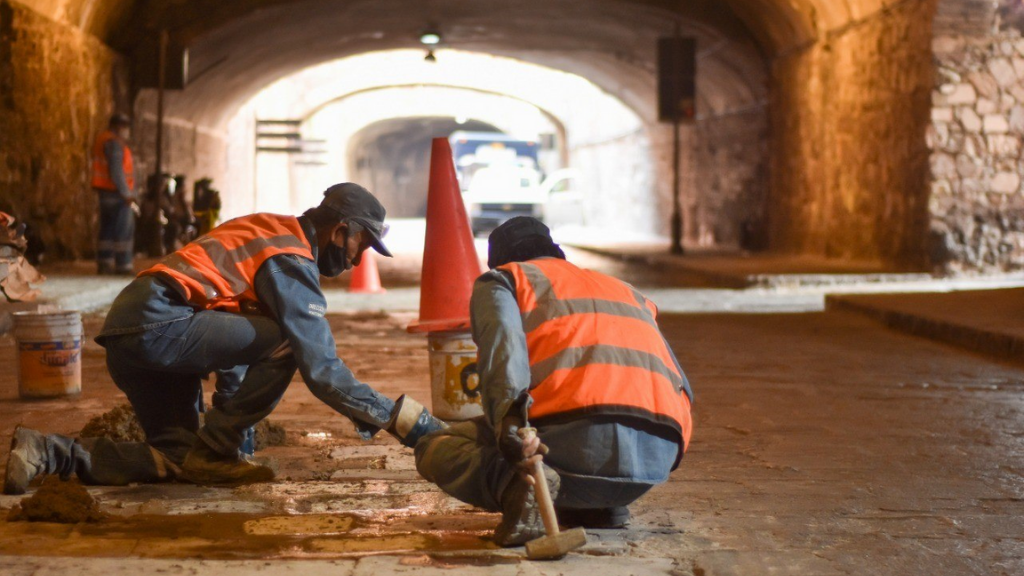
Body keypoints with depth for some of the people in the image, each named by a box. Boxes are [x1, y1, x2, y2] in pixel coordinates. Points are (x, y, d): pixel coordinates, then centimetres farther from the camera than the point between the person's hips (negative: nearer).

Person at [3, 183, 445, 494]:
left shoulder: (270, 231, 20)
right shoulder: (292, 262, -9)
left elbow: (236, 332, 27)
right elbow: (321, 370, -15)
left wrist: (233, 412, 30)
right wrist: (402, 420, -11)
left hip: (128, 335, 10)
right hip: (157, 324, -10)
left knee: (178, 460, 12)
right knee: (285, 342, -14)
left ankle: (49, 453, 4)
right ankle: (215, 451, -4)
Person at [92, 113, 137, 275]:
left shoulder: (102, 140, 19)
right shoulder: (114, 143, -13)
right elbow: (116, 170, -20)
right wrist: (126, 193, -19)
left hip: (104, 190, 10)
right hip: (116, 193, -10)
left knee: (108, 228, 13)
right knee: (124, 229, -8)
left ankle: (104, 263, 14)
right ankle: (122, 265, -10)